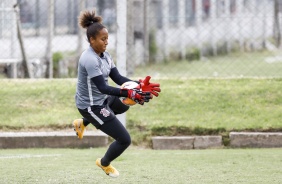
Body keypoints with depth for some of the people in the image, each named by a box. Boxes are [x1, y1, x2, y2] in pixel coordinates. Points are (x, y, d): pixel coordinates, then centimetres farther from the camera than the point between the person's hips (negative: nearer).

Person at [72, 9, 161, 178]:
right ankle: (104, 164, 26)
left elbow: (118, 78, -2)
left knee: (124, 106, 39)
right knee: (124, 140, -6)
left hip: (102, 99, 10)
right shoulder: (90, 60, -30)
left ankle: (82, 123, 36)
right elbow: (103, 88, -36)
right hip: (91, 105, -10)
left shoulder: (105, 56, 0)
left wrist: (139, 85, -18)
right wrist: (130, 93, -46)